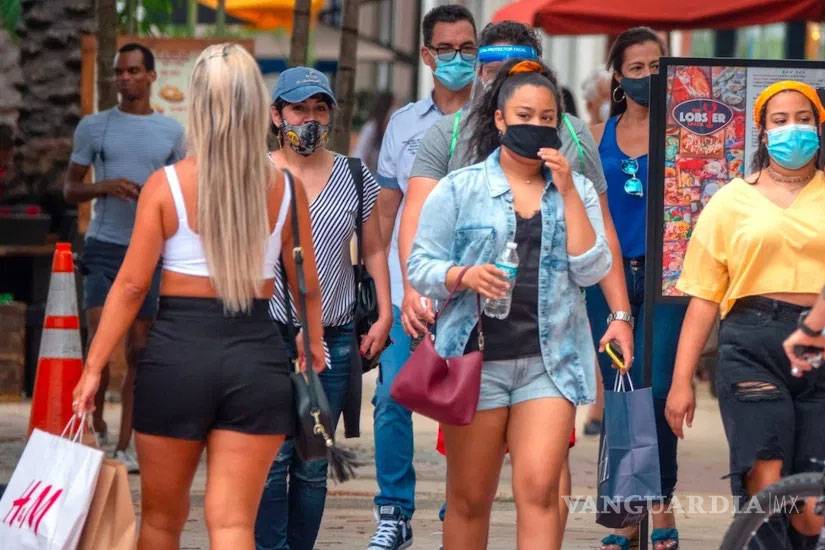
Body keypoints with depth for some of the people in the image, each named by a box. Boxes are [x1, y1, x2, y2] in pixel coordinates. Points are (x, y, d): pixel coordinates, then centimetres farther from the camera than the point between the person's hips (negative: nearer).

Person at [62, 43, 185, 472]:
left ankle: (123, 447, 8)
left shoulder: (172, 132, 9)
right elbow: (69, 190, 8)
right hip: (105, 246, -2)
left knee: (138, 352, 3)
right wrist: (102, 187, -12)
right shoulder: (94, 127, 6)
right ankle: (95, 425, 9)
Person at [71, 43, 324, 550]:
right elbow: (307, 286, 7)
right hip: (258, 353, 1)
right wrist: (314, 350, 24)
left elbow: (132, 285, -6)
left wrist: (94, 367, 0)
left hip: (178, 351, -1)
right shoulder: (286, 189, 0)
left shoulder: (166, 185, -5)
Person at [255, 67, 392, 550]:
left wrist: (384, 314, 6)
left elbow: (374, 250, 15)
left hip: (335, 338, 3)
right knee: (272, 459, -10)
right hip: (270, 334, -3)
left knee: (313, 466, 5)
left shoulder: (355, 178, 9)